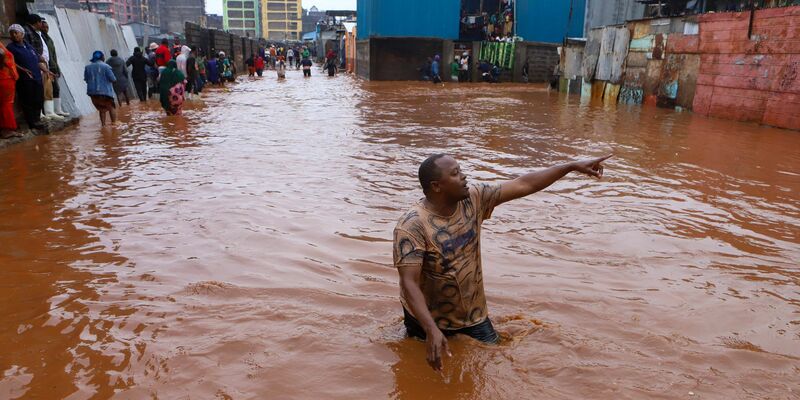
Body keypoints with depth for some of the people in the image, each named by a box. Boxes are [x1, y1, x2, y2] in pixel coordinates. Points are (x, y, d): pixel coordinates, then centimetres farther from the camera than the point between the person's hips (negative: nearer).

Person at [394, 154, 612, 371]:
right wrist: (432, 330, -43)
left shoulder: (474, 199, -11)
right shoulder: (412, 226, -29)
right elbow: (409, 283, -32)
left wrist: (573, 166, -9)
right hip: (428, 317, -4)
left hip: (472, 313, 5)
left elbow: (523, 185, -8)